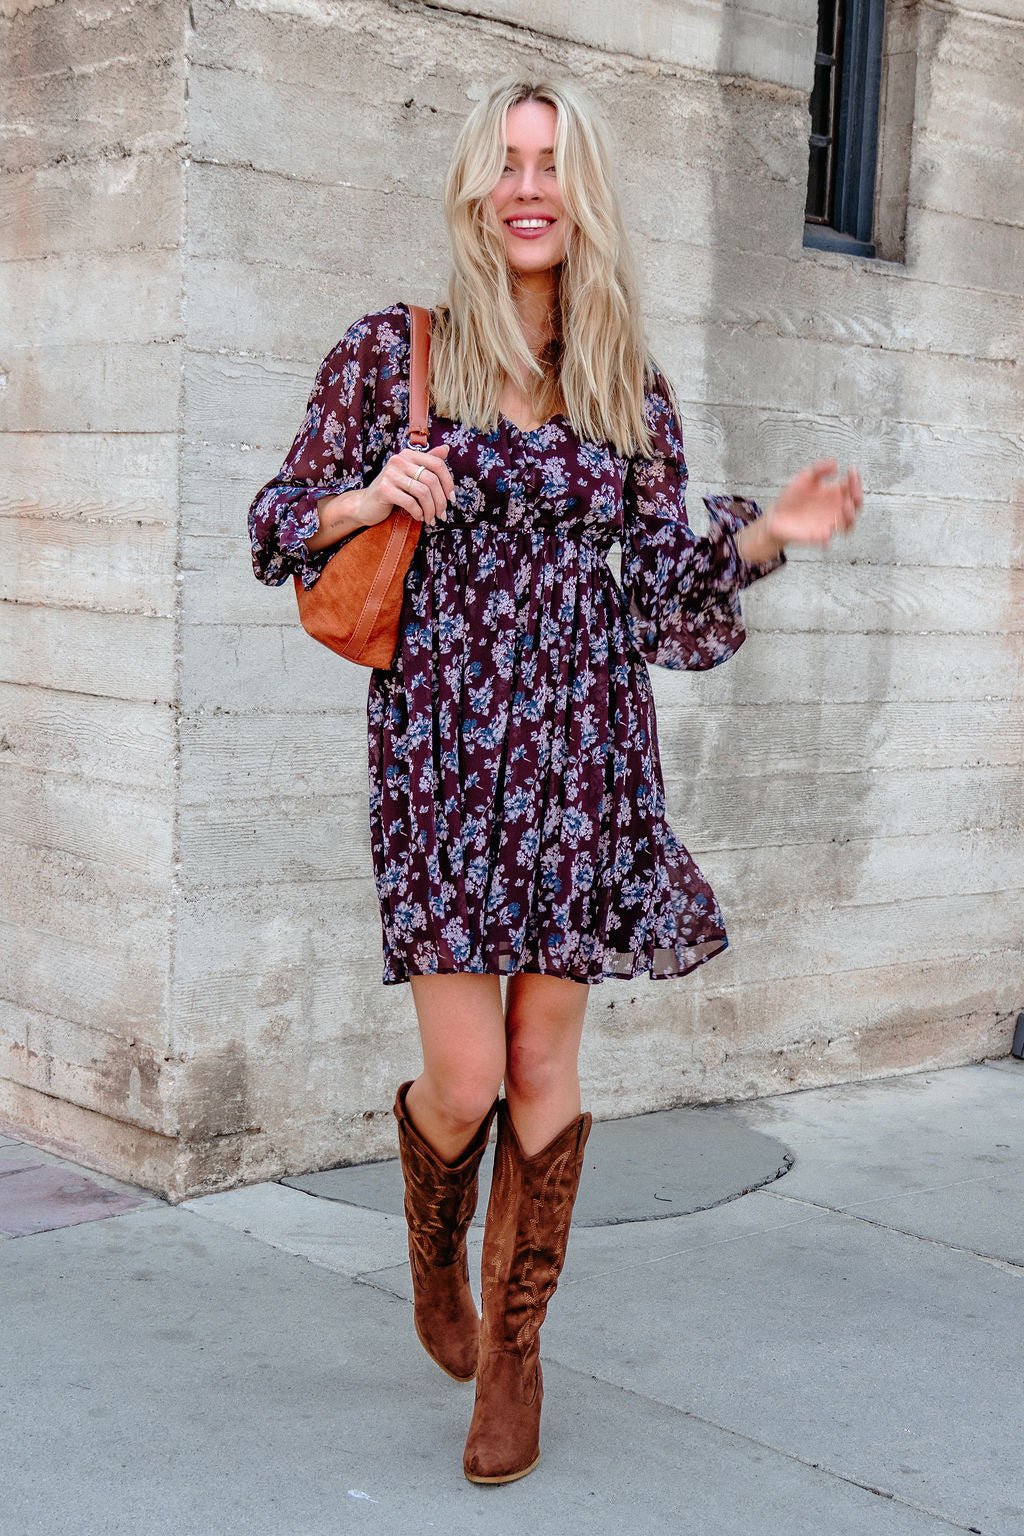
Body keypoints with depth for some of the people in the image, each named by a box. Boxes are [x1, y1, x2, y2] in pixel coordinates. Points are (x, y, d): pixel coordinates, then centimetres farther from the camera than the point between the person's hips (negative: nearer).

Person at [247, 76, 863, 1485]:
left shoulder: (630, 389, 8)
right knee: (466, 1075, -5)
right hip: (440, 747, -2)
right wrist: (371, 497, -14)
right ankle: (435, 1252, 31)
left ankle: (514, 1355, 22)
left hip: (585, 752, 2)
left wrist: (769, 531, -4)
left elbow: (663, 580, 11)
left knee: (545, 1063, 5)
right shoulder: (391, 351, 1)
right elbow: (279, 526, 5)